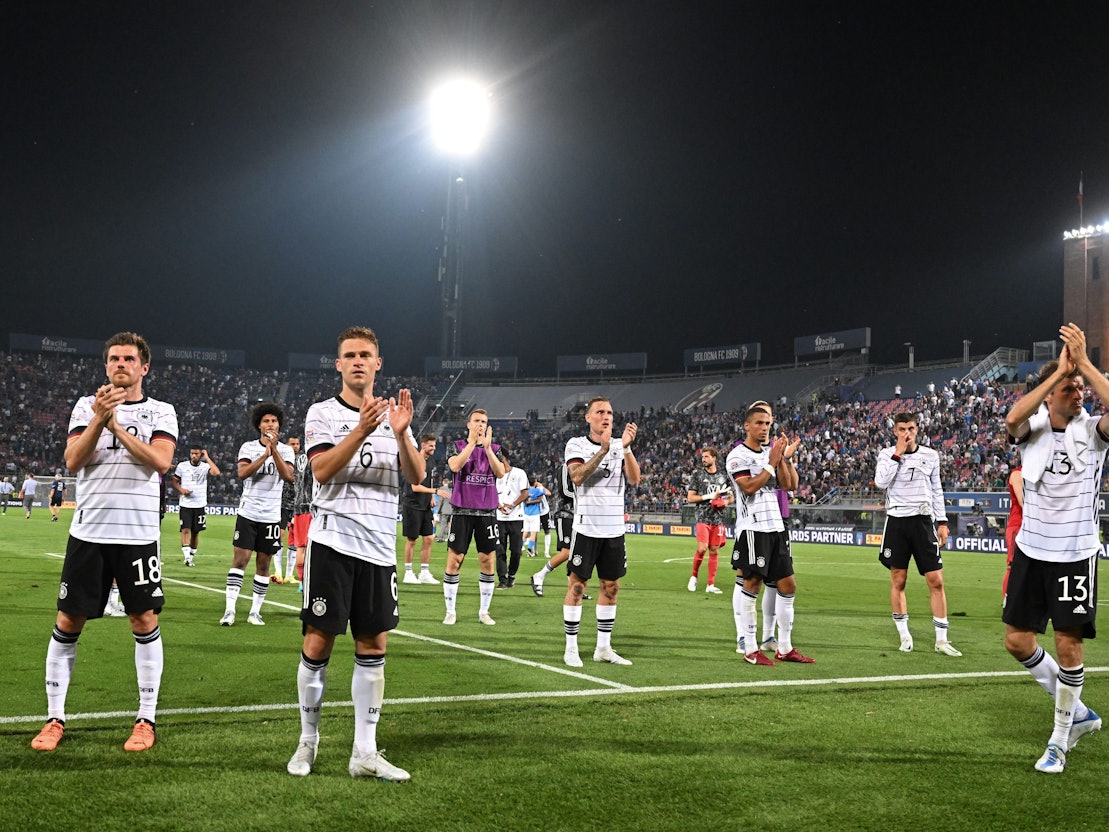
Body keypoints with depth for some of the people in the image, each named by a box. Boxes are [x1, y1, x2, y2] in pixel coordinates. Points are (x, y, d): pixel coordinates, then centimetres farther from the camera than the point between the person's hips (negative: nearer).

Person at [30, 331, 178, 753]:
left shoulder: (161, 412, 5)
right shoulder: (87, 406, 9)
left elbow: (161, 461, -12)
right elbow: (72, 462, -4)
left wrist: (117, 425, -15)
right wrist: (100, 420, -18)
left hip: (138, 532, -1)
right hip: (89, 529, 1)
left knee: (145, 621, 1)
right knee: (68, 622, 3)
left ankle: (146, 720, 11)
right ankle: (55, 718, 14)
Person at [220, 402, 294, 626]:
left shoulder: (285, 450, 3)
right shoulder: (248, 447, 2)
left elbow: (288, 476, -14)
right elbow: (242, 473, -15)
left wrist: (274, 450, -21)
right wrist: (265, 454, -22)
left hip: (271, 515, 1)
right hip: (248, 513, -1)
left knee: (263, 563, 5)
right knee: (240, 559, -8)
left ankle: (255, 611, 11)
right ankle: (229, 609, -9)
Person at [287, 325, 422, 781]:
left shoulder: (393, 415, 12)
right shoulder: (323, 413, 2)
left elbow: (416, 477, 1)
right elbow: (322, 470, -14)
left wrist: (401, 433, -14)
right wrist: (362, 430, -24)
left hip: (379, 546, 4)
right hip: (332, 540, -3)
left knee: (373, 646, 3)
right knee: (319, 642, -1)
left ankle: (365, 753, 8)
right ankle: (308, 740, 15)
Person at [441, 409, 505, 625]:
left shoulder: (494, 449, 10)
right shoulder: (458, 446, 4)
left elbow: (500, 472, -8)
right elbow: (455, 466, -16)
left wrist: (487, 446, -15)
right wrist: (472, 442, -19)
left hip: (487, 512, 2)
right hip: (462, 510, -2)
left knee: (488, 562, 3)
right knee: (454, 560, -4)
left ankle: (484, 611, 14)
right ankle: (450, 611, 6)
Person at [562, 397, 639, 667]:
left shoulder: (621, 445, 7)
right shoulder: (576, 445, -2)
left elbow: (634, 480, -6)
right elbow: (577, 477, -19)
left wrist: (626, 448, -19)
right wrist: (603, 450, -27)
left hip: (614, 529, 4)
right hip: (586, 528, -4)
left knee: (611, 587, 9)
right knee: (577, 586, -2)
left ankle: (603, 647, 18)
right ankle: (571, 649, 5)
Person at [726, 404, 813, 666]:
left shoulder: (773, 452, 15)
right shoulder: (738, 456, -5)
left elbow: (790, 485, 8)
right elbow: (750, 487, -18)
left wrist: (786, 458, -4)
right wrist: (772, 462, -16)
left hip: (776, 526, 7)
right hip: (752, 528, -7)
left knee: (788, 585, 8)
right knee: (750, 585, -4)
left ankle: (785, 648, 17)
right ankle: (750, 649, 3)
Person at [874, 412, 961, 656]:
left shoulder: (930, 456, 8)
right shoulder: (887, 454, 2)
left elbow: (936, 491, 13)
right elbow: (880, 482, -16)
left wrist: (942, 522, 8)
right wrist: (898, 453, -14)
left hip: (923, 521, 1)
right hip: (897, 521, -1)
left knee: (936, 581, -4)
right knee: (898, 580, 4)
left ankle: (942, 639, 2)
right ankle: (904, 636, 15)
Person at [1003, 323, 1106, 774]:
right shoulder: (1034, 427, -3)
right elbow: (1012, 418, -28)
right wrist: (1060, 369, -27)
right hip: (1031, 550, 3)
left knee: (1068, 644, -5)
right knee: (1018, 640, 6)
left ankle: (1060, 739, 13)